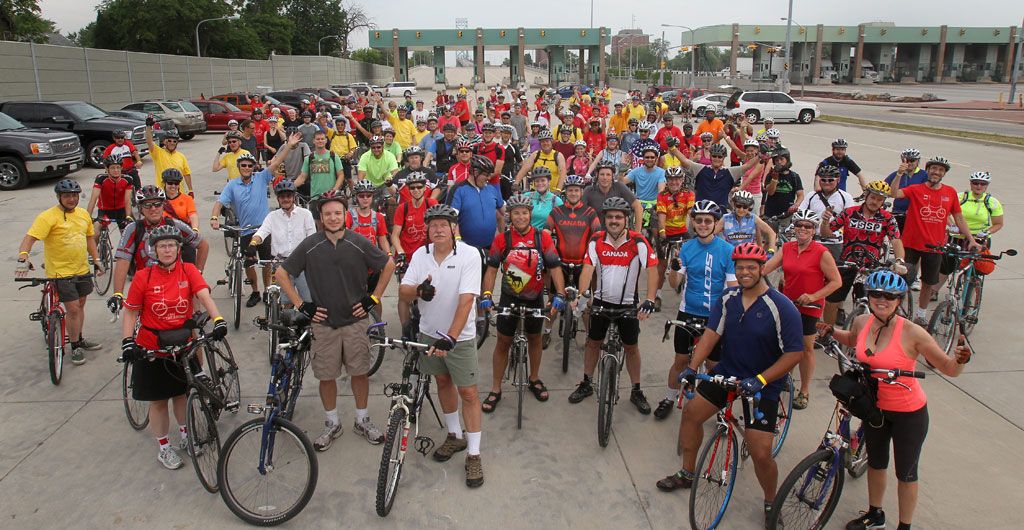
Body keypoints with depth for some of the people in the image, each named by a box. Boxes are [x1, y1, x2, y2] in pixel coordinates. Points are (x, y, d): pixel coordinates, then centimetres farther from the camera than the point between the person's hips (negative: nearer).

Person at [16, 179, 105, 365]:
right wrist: (23, 259, -39)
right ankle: (75, 347, 10)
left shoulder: (83, 214, 6)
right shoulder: (48, 217, -15)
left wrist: (96, 260, 15)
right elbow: (29, 238, -24)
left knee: (80, 305, 18)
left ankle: (80, 339, 35)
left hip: (82, 270, 6)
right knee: (73, 309, -5)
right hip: (61, 272, -6)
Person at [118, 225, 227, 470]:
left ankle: (186, 435, 39)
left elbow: (205, 295, -19)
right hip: (152, 348, -2)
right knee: (159, 401, 8)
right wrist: (127, 342, -16)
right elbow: (130, 313, -4)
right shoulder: (143, 277, -10)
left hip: (183, 344, 2)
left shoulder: (188, 270, -5)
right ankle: (164, 448, 24)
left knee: (181, 392, 18)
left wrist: (218, 320, -34)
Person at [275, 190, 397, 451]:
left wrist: (374, 298, 2)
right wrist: (301, 305, -2)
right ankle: (332, 423, 28)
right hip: (324, 322, 0)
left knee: (360, 371, 9)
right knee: (326, 375, 9)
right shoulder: (310, 246, -6)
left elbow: (389, 265, 6)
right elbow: (281, 274, 3)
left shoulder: (358, 243, -6)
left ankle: (362, 420, 28)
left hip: (355, 321, 0)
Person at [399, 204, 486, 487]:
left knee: (468, 392, -1)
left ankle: (473, 454, 9)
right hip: (429, 332, 5)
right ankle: (455, 436, 39)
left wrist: (450, 337, -35)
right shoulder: (420, 255, -5)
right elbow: (403, 294, -7)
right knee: (443, 381, 19)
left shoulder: (469, 255, -19)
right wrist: (418, 289, -31)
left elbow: (466, 300, -26)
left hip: (460, 336, -5)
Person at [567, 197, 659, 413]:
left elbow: (652, 269, -17)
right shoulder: (596, 240, -8)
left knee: (631, 347, 8)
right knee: (593, 342, 12)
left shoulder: (638, 242, -15)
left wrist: (649, 300, -26)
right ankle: (587, 384, 29)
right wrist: (581, 294, -30)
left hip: (628, 303, -2)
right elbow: (588, 268, -15)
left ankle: (636, 391, 22)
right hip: (601, 301, 2)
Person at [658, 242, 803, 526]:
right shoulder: (728, 298, -4)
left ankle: (771, 503, 19)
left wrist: (760, 380, -27)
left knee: (761, 454, -10)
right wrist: (692, 368, -17)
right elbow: (711, 333, -6)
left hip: (762, 385, -5)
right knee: (692, 413, 8)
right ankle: (687, 474, 31)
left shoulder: (782, 308, -21)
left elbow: (795, 353, -20)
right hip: (726, 371, 6)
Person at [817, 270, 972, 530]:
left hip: (908, 412, -5)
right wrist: (832, 331, 1)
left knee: (905, 472, 12)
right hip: (875, 406, 5)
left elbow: (949, 369, -19)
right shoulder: (862, 322, -10)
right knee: (875, 462, 23)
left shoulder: (911, 333, -25)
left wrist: (960, 359, -39)